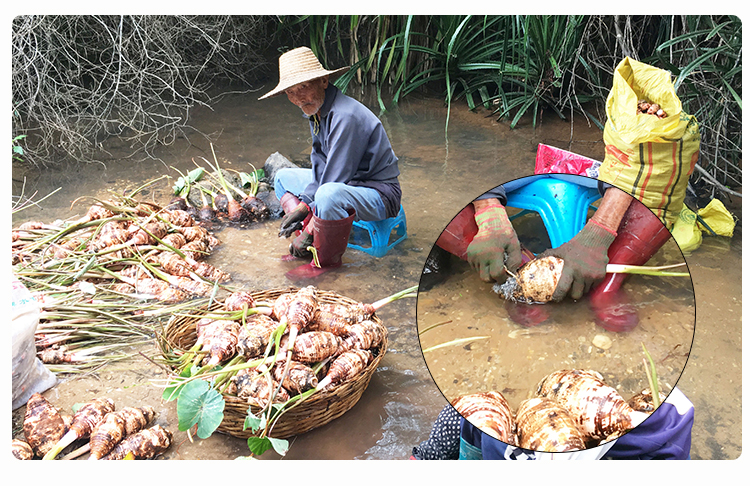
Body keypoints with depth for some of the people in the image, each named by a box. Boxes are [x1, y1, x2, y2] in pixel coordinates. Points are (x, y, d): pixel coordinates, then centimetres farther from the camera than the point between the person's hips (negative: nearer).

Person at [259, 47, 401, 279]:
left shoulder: (346, 116, -27)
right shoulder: (316, 111, 3)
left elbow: (334, 181, -28)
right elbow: (320, 166, 9)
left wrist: (308, 231, -22)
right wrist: (302, 205, -3)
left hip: (380, 194, -10)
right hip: (346, 183, 10)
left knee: (329, 194, -41)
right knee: (283, 177, 17)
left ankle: (327, 260, -15)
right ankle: (308, 242, 3)